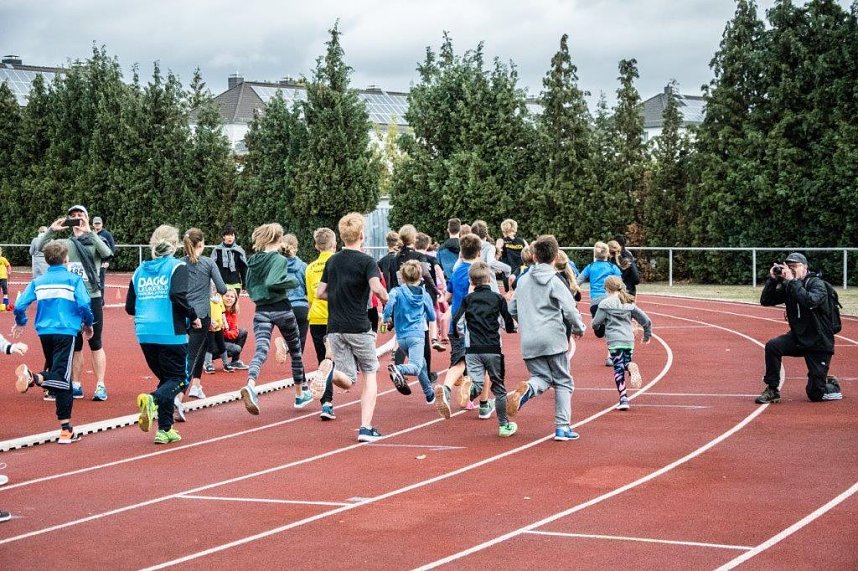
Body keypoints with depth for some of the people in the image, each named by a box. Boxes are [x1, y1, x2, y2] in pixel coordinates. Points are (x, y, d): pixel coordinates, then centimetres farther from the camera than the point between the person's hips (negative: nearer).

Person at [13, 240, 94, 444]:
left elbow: (20, 305, 2)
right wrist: (88, 325, 7)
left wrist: (20, 322, 22)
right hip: (66, 332, -4)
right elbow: (84, 304, -11)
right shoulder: (73, 279, -2)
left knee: (55, 373, 20)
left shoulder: (38, 281, 8)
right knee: (62, 379, -6)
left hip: (44, 332, 4)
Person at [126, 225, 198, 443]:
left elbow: (130, 307, 14)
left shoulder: (140, 270, 13)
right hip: (170, 333, -5)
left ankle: (165, 429, 13)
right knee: (178, 379, 4)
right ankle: (153, 399, -27)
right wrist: (194, 317, -4)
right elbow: (178, 296, -19)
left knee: (166, 378, 18)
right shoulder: (177, 267, -3)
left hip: (145, 334, 5)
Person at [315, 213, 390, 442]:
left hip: (335, 328, 4)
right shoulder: (366, 261, -8)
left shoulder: (332, 261, 10)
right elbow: (377, 287, -24)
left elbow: (320, 293, 11)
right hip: (359, 327, -4)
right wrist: (386, 299, -4)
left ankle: (330, 371, -29)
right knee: (370, 375, 12)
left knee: (348, 380, 7)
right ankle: (366, 428, -1)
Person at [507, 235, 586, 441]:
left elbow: (512, 309, 19)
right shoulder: (555, 282, -6)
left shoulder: (523, 280, 11)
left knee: (542, 378, 12)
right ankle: (562, 427, 3)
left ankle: (526, 389, -24)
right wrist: (579, 329, 7)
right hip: (553, 339, -4)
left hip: (529, 341, 4)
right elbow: (570, 311, -12)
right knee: (563, 382, 9)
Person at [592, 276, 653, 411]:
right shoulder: (629, 304, 10)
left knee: (618, 369, 1)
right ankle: (631, 367, -19)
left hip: (614, 341, -4)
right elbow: (646, 320, 11)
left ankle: (624, 399, -5)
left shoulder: (605, 304, -3)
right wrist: (647, 335, 26)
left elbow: (596, 323, -3)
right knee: (626, 362, 20)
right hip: (629, 340, 4)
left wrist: (595, 326, 21)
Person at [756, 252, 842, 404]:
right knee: (772, 346, -24)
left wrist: (792, 281, -33)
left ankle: (832, 386, 31)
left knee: (815, 394, -4)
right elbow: (765, 301, -1)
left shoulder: (816, 283, -15)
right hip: (798, 339, 5)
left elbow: (810, 301, -35)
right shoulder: (787, 286, 2)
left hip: (819, 343, -5)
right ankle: (772, 391, -11)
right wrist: (772, 279, -13)